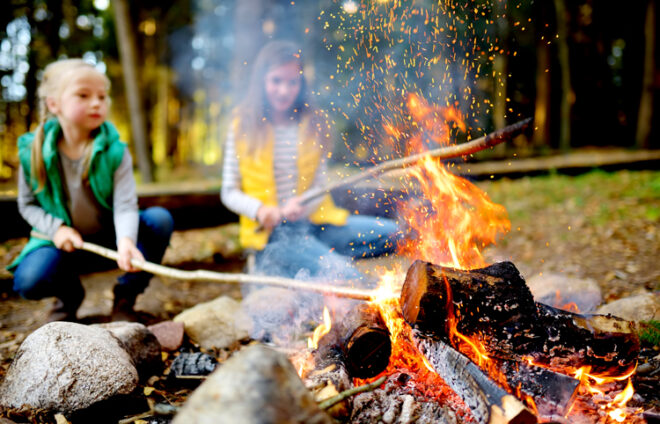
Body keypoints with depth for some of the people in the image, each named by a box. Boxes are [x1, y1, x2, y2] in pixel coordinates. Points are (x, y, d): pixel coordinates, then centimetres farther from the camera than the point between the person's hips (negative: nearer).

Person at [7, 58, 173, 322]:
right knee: (28, 281, -30)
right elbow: (27, 204, 3)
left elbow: (125, 205, -22)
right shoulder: (33, 152, -9)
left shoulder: (115, 151, -13)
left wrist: (126, 241, -42)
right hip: (63, 242, 0)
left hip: (108, 240, 1)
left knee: (160, 219, -25)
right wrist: (55, 228, -16)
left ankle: (125, 298, -4)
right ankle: (69, 294, 11)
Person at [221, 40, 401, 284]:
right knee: (347, 278, -26)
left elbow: (320, 186, 7)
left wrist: (302, 205, -16)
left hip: (312, 222, 5)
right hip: (272, 231, -5)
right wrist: (259, 209, -16)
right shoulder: (243, 127, 2)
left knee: (390, 234, -14)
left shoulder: (310, 125, 8)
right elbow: (229, 192, 3)